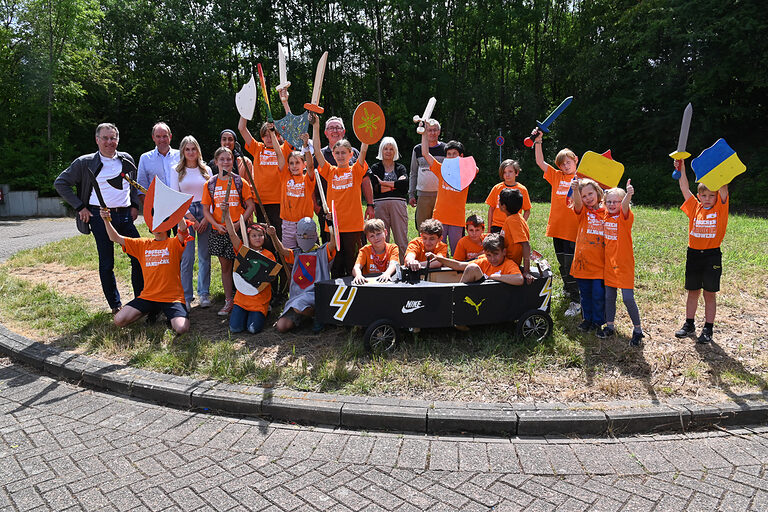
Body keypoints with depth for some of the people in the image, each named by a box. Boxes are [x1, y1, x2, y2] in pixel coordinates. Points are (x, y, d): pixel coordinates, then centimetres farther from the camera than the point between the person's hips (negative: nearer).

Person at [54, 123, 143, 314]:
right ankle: (115, 305, 14)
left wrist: (135, 205, 11)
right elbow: (60, 183, 5)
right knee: (106, 264, 3)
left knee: (139, 257, 0)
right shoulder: (85, 163, 0)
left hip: (125, 215, 3)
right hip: (99, 217, -3)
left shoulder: (127, 160, 10)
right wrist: (79, 207, -2)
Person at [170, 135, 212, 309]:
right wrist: (191, 218, -7)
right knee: (187, 257, -6)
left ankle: (204, 293, 14)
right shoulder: (177, 171, 7)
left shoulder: (206, 170, 12)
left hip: (205, 213, 2)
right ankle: (186, 296, 3)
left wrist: (206, 218, -5)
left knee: (205, 256, 3)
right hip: (185, 214, -2)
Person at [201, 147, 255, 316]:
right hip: (219, 231, 2)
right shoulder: (210, 184, 5)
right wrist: (217, 225, -10)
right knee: (225, 266, 8)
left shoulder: (241, 182, 0)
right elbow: (206, 210, 6)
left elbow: (250, 206, -2)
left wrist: (239, 223, -13)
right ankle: (229, 301, 17)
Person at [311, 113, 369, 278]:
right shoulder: (330, 172, 9)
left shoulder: (355, 171, 4)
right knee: (335, 265, 9)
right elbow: (317, 151, 3)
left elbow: (363, 150, -7)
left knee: (352, 265, 4)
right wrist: (315, 127, -1)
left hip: (353, 225, -2)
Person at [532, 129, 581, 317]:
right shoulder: (557, 176, 11)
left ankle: (576, 301, -1)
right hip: (557, 227, 5)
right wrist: (538, 141, 5)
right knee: (562, 264, 17)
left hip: (573, 230, -5)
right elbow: (540, 162, 10)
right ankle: (568, 290, 36)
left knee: (571, 266, -7)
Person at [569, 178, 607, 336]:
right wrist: (575, 190, -41)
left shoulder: (606, 211, 3)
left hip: (600, 262, -1)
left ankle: (598, 323, 19)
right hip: (583, 260, 1)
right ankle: (587, 319, 30)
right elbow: (577, 202, -23)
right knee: (585, 294, 13)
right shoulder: (583, 211, 1)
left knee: (598, 295, 2)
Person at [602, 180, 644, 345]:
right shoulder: (606, 215, 5)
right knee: (609, 296, 13)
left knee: (628, 298, -5)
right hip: (609, 262, 6)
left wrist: (628, 194, -55)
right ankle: (609, 325, 27)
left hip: (624, 263, -5)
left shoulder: (625, 216, -12)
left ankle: (638, 329, 11)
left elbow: (624, 205, -35)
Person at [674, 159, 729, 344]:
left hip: (712, 255, -2)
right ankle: (689, 325, 23)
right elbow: (685, 189, 4)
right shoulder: (694, 207, 5)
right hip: (693, 254, 3)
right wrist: (681, 169, -2)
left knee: (710, 294, 5)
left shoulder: (720, 208, -1)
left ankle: (708, 329, 14)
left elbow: (723, 188, -12)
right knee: (692, 292, 12)